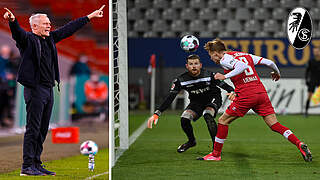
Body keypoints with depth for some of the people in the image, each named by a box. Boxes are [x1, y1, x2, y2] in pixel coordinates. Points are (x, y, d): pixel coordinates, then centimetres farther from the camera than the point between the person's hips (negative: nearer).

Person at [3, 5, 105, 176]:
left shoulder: (50, 38, 16)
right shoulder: (28, 39, -6)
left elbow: (69, 28, 24)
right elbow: (17, 32, -26)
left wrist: (90, 16, 29)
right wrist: (12, 20, -48)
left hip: (48, 90, 8)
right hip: (34, 89, -8)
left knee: (42, 130, 9)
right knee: (33, 128, -8)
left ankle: (36, 164, 15)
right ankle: (27, 166, -6)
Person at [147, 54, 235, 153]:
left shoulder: (209, 75, -24)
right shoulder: (180, 80, -18)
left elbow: (223, 84, -29)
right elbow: (170, 98, -19)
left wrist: (232, 91, -54)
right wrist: (157, 114, -29)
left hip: (213, 99, -4)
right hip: (196, 102, 4)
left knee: (207, 115, -34)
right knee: (184, 119, -18)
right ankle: (191, 141, 13)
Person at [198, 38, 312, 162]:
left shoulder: (224, 59, 1)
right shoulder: (245, 55, 21)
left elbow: (242, 66, -19)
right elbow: (269, 62, 18)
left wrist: (225, 76, -19)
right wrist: (276, 73, 36)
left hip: (246, 95, -6)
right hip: (261, 91, 6)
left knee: (223, 121, 8)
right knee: (275, 125, 6)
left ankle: (216, 154, 12)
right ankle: (299, 144, -12)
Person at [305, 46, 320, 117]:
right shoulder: (311, 61, 0)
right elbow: (307, 71, 8)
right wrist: (306, 80, 1)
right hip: (312, 81, 0)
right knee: (309, 96, -7)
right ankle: (306, 111, 1)